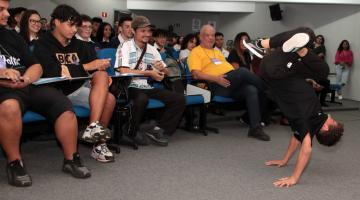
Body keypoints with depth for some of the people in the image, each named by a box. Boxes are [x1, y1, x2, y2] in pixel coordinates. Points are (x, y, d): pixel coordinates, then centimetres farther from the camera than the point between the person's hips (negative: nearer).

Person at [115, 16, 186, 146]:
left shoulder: (152, 49, 17)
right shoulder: (126, 46, -1)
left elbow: (166, 72, 19)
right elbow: (123, 71, -15)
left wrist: (162, 68, -7)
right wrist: (149, 73, -12)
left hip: (149, 88, 6)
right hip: (131, 87, -6)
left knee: (179, 99, -11)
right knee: (142, 99, -39)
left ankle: (158, 130, -7)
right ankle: (132, 133, -14)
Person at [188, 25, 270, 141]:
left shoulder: (217, 52, 32)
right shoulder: (196, 52, 7)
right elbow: (196, 74, -7)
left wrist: (236, 76, 7)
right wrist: (215, 78, -20)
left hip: (233, 83, 7)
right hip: (217, 86, -7)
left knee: (251, 90, -23)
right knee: (242, 71, -29)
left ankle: (255, 128, -22)